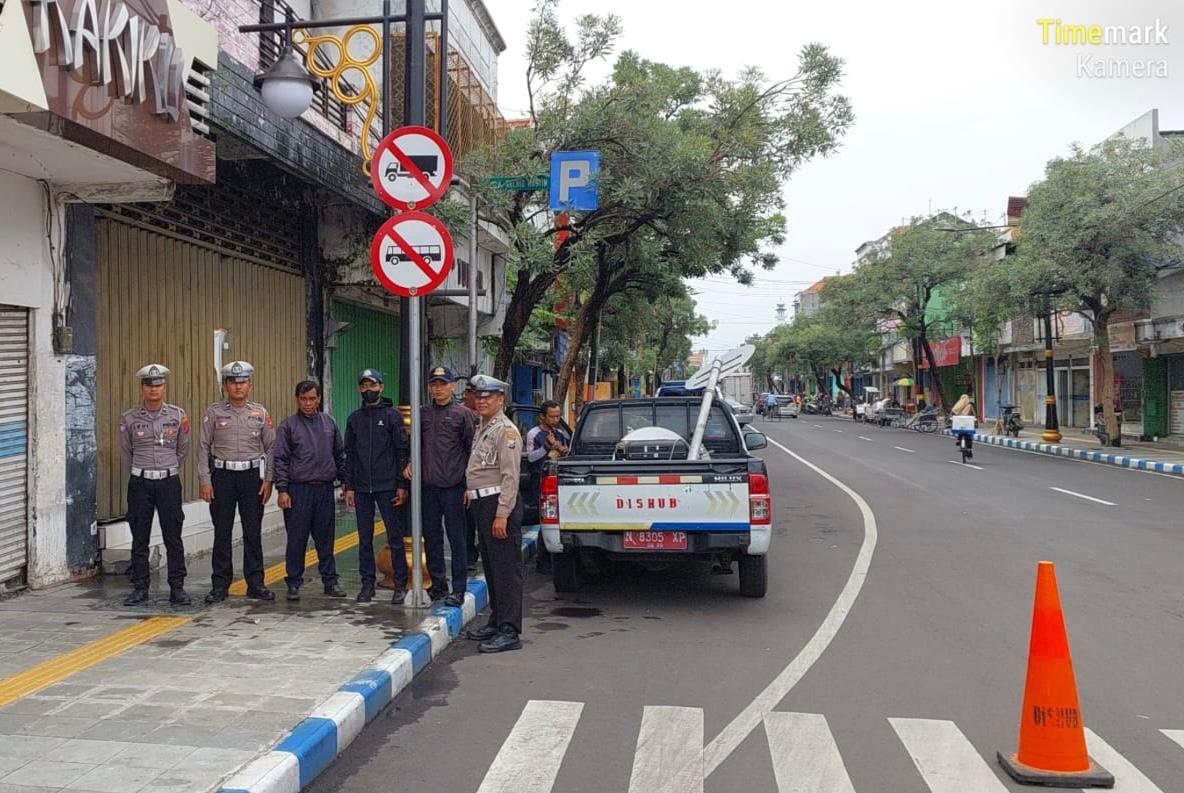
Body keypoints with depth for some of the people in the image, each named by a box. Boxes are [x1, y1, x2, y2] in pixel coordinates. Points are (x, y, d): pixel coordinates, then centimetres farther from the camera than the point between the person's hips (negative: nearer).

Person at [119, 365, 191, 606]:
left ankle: (177, 588, 9)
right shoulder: (129, 419, 0)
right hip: (140, 484, 0)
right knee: (140, 538, 6)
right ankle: (140, 588, 16)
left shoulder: (178, 415, 0)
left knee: (173, 537, 2)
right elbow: (126, 452, 13)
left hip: (169, 482, 0)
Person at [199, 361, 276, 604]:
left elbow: (270, 447, 7)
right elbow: (204, 447, 1)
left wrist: (268, 480, 0)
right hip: (222, 476, -1)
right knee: (222, 533, 4)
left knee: (253, 532, 5)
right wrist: (205, 481, -5)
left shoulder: (260, 413, 5)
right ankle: (220, 585, 13)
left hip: (252, 475, 1)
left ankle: (255, 584, 12)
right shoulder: (214, 412, 1)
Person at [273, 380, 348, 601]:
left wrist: (346, 483, 11)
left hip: (325, 489, 3)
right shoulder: (288, 425, -1)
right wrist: (282, 489, -11)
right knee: (297, 539, 1)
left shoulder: (328, 422, 10)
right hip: (299, 490, -3)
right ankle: (294, 583, 11)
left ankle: (330, 581, 17)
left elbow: (340, 455, 15)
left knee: (326, 539, 9)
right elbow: (280, 459, -4)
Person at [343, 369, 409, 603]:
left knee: (395, 537, 1)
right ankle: (367, 583, 17)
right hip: (362, 488, 4)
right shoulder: (354, 418, 11)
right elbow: (349, 454, 13)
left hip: (388, 487, -4)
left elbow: (402, 451, -3)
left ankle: (400, 583, 10)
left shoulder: (392, 415, -1)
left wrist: (402, 485, -9)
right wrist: (350, 487, 7)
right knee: (365, 539, 8)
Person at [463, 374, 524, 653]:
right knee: (491, 566, 16)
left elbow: (510, 476, -18)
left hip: (499, 504, -10)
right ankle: (496, 621, 27)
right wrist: (472, 490, 17)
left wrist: (502, 514, -22)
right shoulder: (482, 429, 19)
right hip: (481, 503, 10)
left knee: (506, 568, -7)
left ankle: (509, 632, -5)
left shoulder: (506, 431, -12)